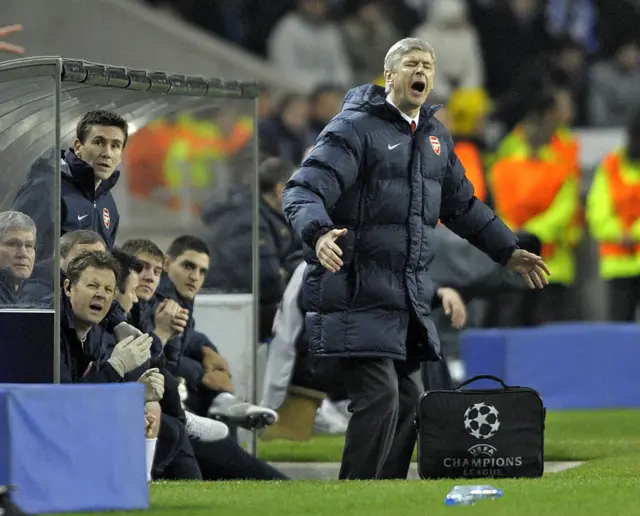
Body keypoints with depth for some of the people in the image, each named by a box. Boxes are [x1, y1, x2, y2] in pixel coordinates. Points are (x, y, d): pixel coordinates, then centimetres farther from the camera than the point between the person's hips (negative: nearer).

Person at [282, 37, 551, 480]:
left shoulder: (435, 137, 17)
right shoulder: (355, 128, -9)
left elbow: (462, 206, 30)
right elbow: (303, 193, -19)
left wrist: (509, 251, 30)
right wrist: (319, 233, -39)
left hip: (409, 300, 8)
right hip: (359, 295, -8)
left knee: (404, 402, 10)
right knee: (379, 398, -15)